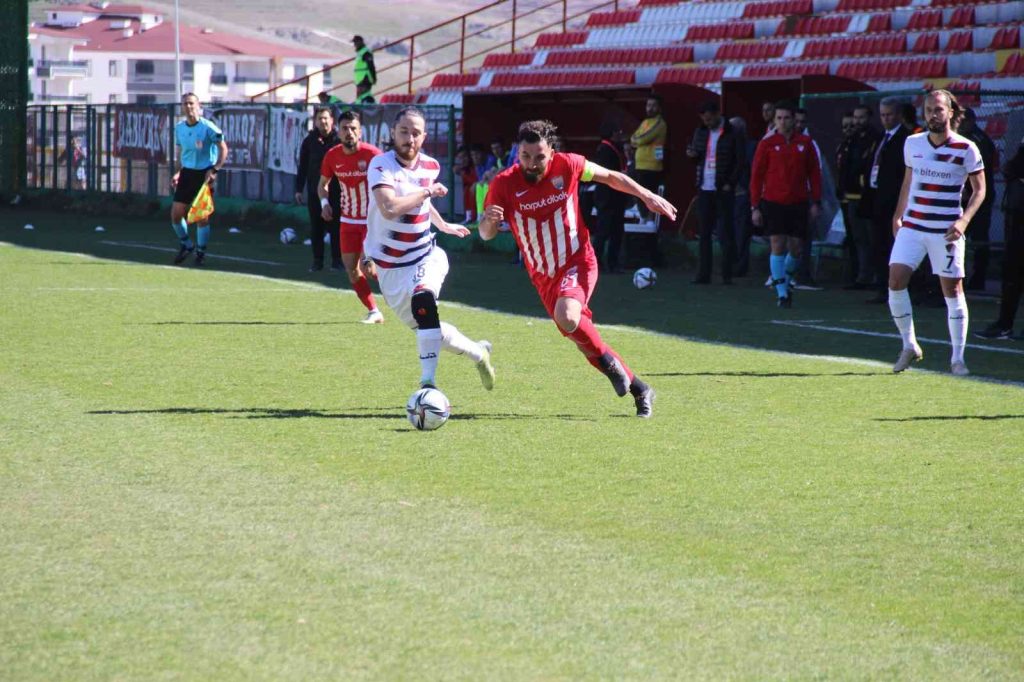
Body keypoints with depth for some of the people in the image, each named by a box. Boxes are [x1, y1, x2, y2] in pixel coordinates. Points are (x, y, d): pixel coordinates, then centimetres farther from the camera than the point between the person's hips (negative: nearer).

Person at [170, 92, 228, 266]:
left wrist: (214, 170, -15)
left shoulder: (208, 127, -12)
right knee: (176, 214, 1)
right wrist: (178, 172, 9)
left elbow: (223, 149, -7)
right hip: (187, 173, 5)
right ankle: (186, 245, 24)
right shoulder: (179, 128, 5)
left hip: (204, 174, -5)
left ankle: (201, 252, 13)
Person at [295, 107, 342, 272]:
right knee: (316, 228, 5)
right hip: (314, 191, 2)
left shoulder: (338, 140, -2)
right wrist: (299, 189, 4)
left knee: (335, 227, 1)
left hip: (335, 191, -2)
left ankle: (336, 260, 8)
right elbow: (303, 166, 6)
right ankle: (317, 260, 12)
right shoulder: (310, 141, 3)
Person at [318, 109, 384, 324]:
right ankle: (373, 311, 14)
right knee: (351, 268, 3)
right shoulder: (332, 156, -3)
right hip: (348, 220, 5)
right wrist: (324, 202, -6)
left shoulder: (372, 154, -17)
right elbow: (323, 184, 13)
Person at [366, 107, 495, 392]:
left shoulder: (430, 166, 0)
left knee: (423, 300, -31)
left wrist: (443, 225, 32)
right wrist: (427, 191, -24)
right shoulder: (381, 166, -18)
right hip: (390, 266, -1)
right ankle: (477, 352, 34)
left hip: (425, 256, 1)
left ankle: (428, 383, -34)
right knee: (426, 327, 6)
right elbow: (389, 208, -35)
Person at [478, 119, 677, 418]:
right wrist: (489, 220, -32)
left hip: (577, 262, -3)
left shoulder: (568, 166, -12)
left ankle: (607, 360, -3)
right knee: (578, 334, 9)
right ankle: (639, 389, 25)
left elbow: (610, 177, 6)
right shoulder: (504, 184, -13)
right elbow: (486, 234, -9)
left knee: (567, 317, -32)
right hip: (543, 276, 3)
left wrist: (647, 196, 3)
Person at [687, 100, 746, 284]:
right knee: (704, 233, 3)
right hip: (704, 189, 5)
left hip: (723, 190, -5)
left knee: (726, 233, -1)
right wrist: (692, 154, -3)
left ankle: (727, 274, 3)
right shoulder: (701, 132, 12)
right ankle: (704, 274, 5)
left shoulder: (732, 134, -5)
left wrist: (730, 184, -10)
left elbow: (741, 162, -4)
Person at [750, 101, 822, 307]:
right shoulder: (767, 144, 0)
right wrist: (755, 207, -2)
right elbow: (756, 176, 2)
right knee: (778, 246, -7)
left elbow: (814, 173, 9)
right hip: (773, 203, -2)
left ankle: (785, 280, 30)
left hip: (798, 204, 2)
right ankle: (782, 294, -1)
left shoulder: (805, 143, 5)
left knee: (796, 249, 3)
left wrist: (816, 202, 3)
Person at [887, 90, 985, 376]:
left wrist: (963, 221, -14)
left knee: (953, 290, 0)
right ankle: (909, 345, 6)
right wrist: (897, 217, 18)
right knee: (896, 280, -10)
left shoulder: (966, 149, -6)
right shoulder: (913, 144, 6)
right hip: (912, 226, 3)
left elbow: (979, 189, -1)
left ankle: (957, 358, 10)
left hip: (946, 231, -3)